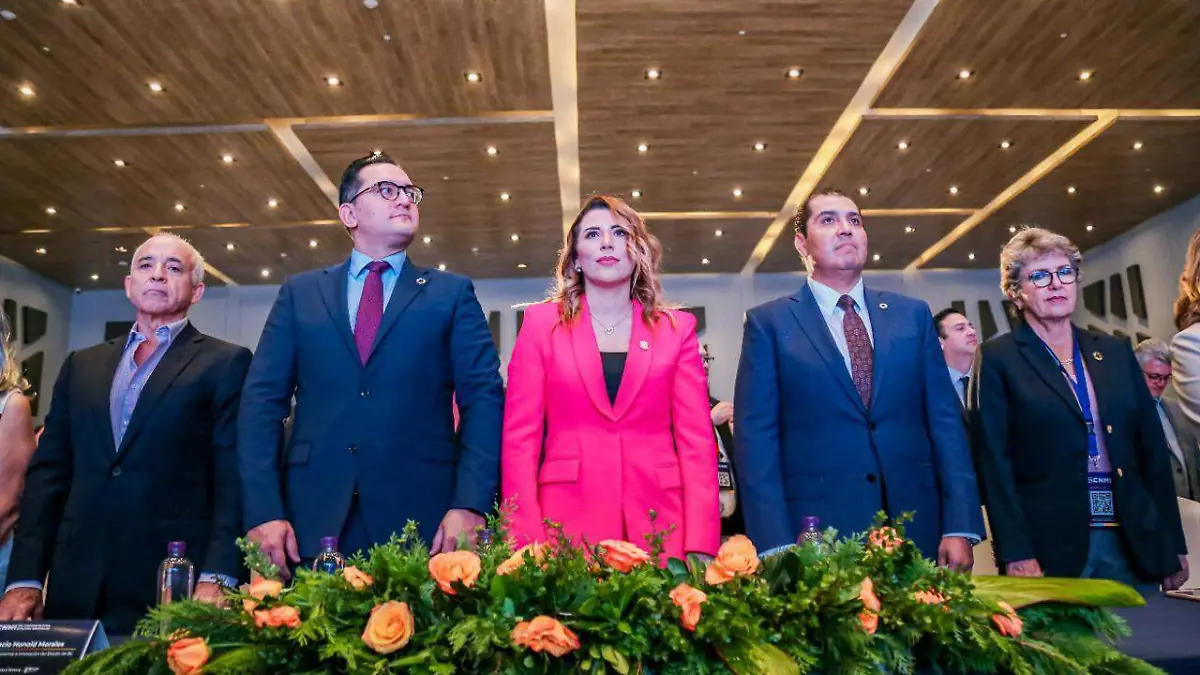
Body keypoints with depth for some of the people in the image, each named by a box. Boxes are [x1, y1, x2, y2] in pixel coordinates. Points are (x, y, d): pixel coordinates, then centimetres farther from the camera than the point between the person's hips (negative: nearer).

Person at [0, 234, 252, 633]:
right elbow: (49, 472, 13)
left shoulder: (225, 363, 1)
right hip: (76, 587, 4)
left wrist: (216, 579, -16)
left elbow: (235, 476, -6)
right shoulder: (81, 365, 17)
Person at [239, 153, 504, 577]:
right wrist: (264, 510, -5)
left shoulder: (452, 293, 8)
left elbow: (483, 398, 0)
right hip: (311, 518, 2)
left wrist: (470, 504, -12)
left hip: (420, 518, -1)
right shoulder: (300, 293, 13)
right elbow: (263, 400, 6)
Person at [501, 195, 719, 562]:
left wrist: (701, 545, -8)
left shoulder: (677, 328, 7)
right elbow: (520, 436, 1)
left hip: (660, 522, 1)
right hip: (565, 522, 0)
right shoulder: (541, 323, 5)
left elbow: (697, 440, 2)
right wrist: (527, 541, -9)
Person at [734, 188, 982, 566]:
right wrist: (777, 546, -13)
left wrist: (959, 526, -3)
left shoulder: (913, 315, 10)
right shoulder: (769, 323, 0)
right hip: (817, 538, -3)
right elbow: (756, 437, -6)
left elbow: (945, 420, 6)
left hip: (918, 529, 3)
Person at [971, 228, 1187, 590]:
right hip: (1048, 549, -4)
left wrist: (1173, 545, 10)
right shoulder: (997, 358, -4)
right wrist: (1016, 554, -15)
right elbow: (994, 461, -9)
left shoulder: (1116, 352, 11)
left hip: (1135, 544, 5)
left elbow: (1152, 450, 12)